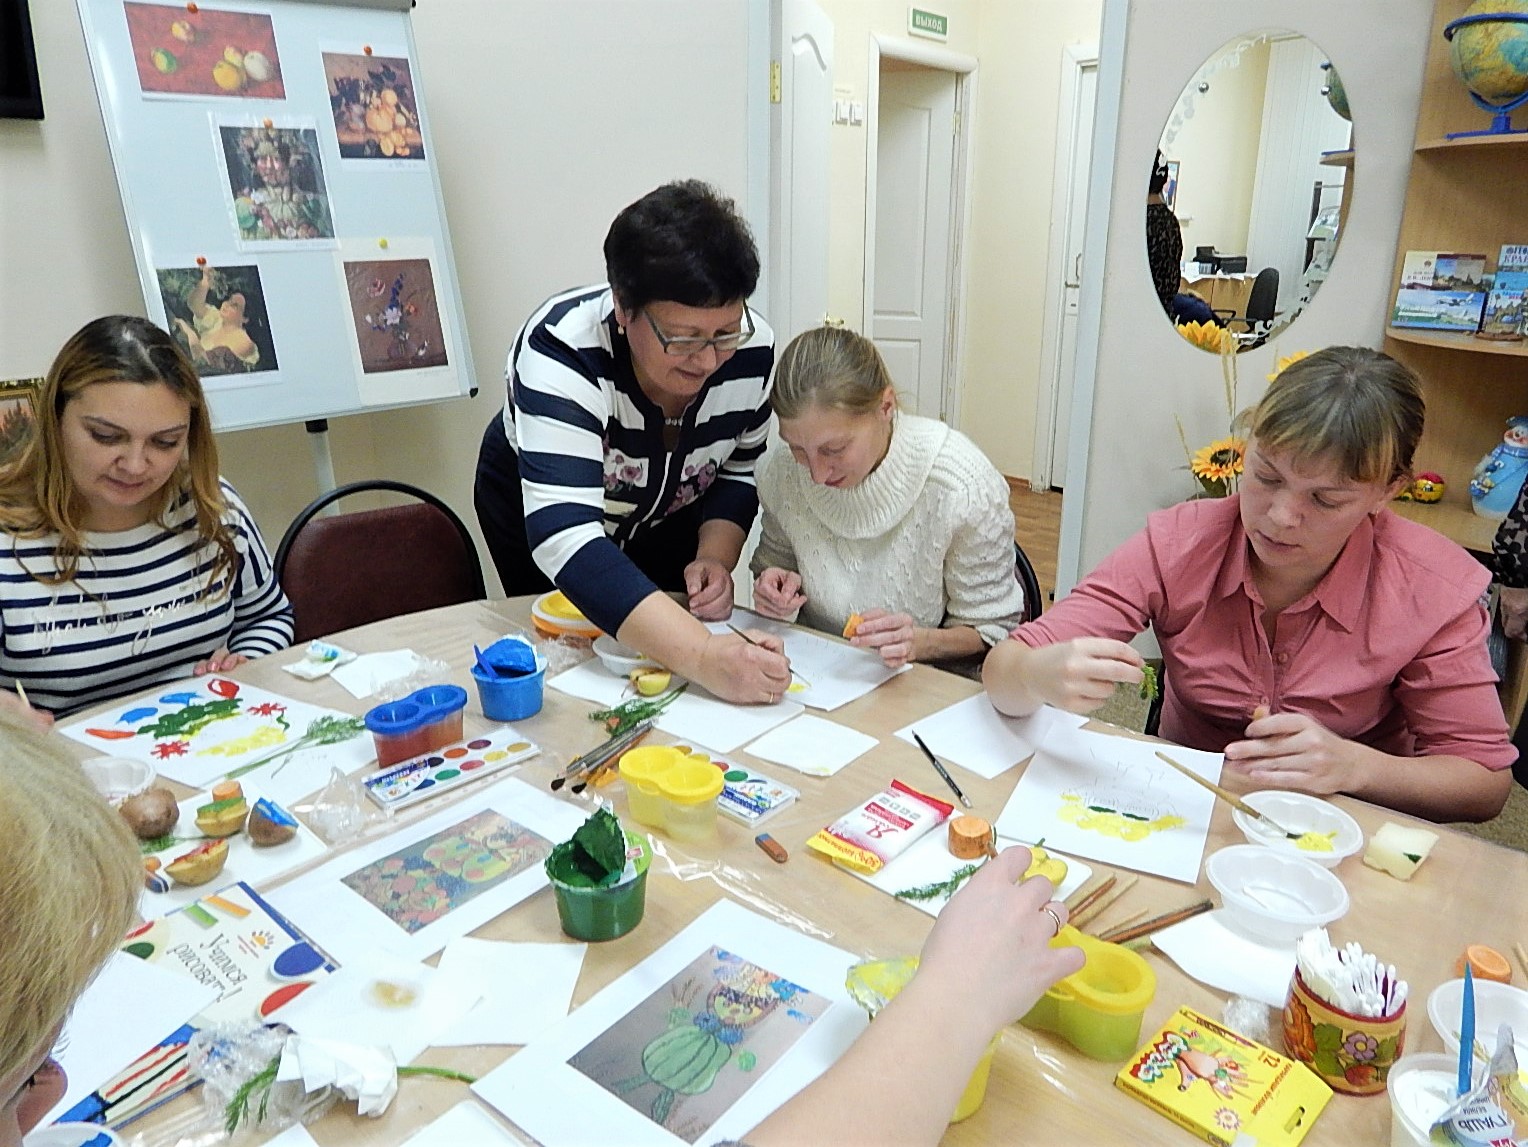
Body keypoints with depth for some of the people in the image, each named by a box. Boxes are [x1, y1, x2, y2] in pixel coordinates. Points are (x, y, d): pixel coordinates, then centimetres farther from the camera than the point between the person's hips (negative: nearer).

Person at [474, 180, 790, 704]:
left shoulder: (753, 350, -26)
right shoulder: (561, 351, -39)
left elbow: (738, 472, -8)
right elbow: (564, 537, -50)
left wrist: (715, 558, -27)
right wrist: (702, 656, -59)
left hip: (671, 518, 4)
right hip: (538, 508, -3)